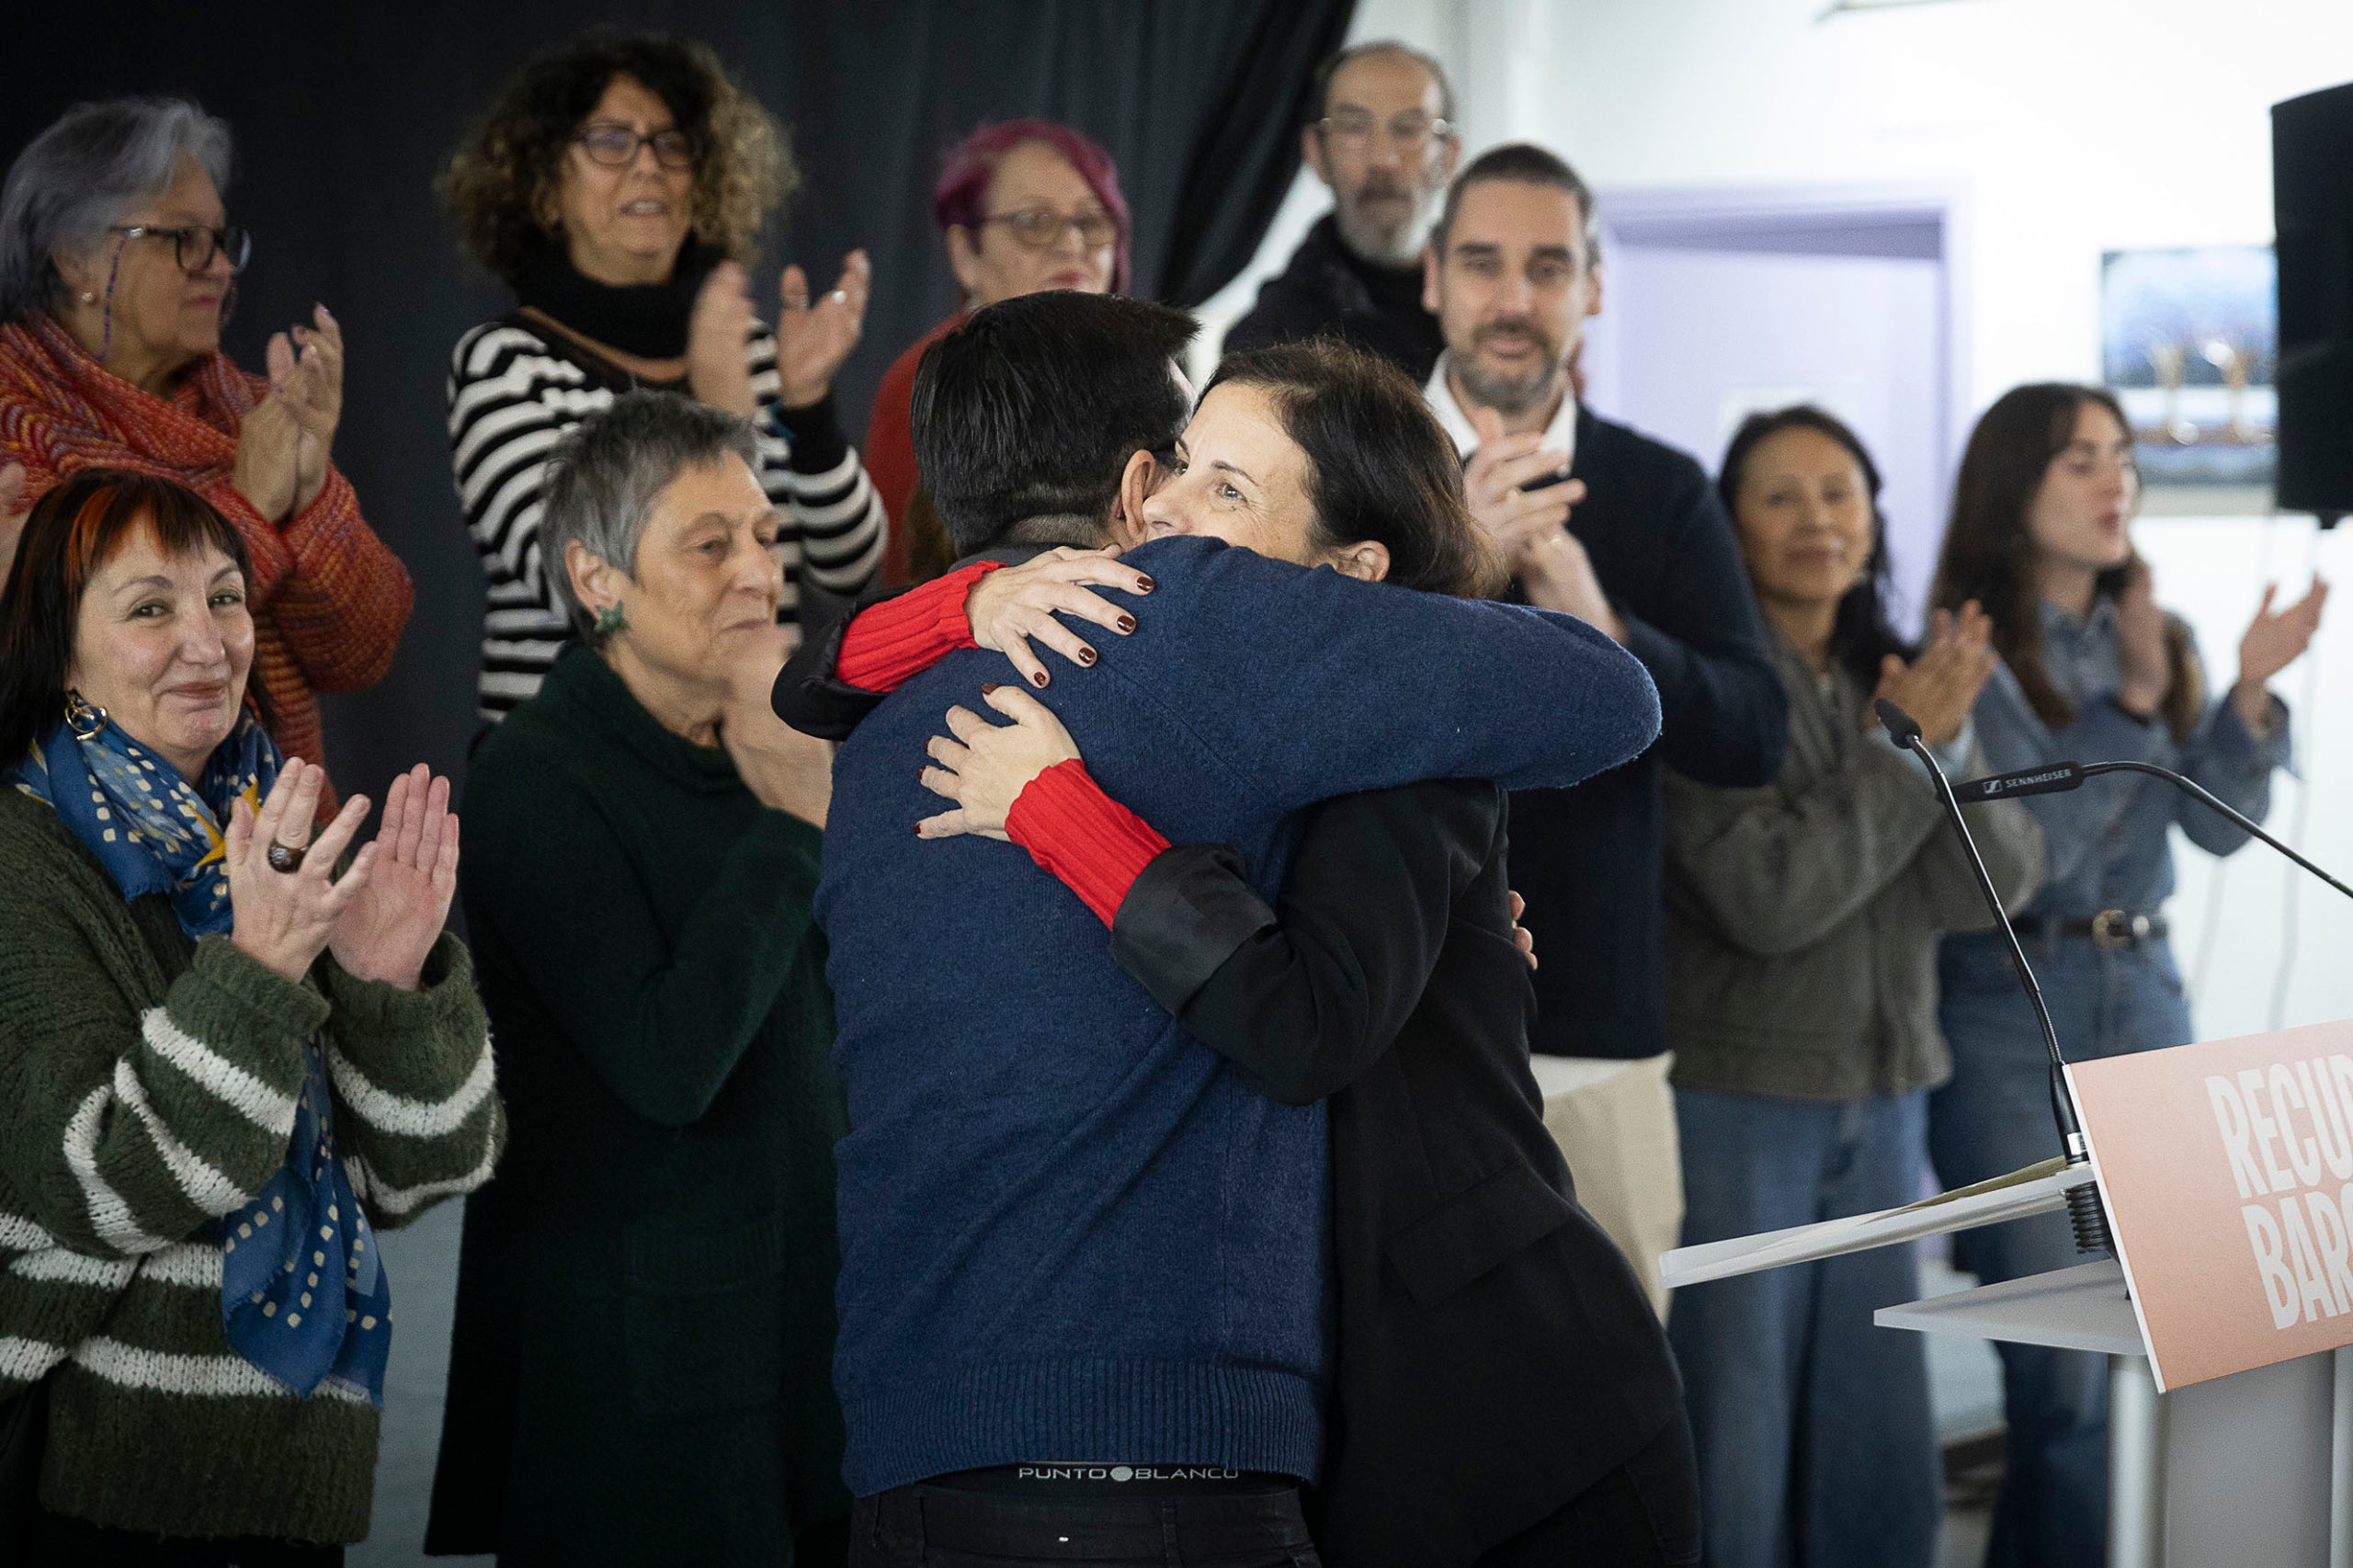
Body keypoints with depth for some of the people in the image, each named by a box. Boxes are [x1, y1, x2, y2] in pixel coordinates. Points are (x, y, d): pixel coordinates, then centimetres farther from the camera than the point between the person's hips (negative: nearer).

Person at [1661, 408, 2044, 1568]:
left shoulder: (1896, 678, 9)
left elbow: (1993, 886, 0)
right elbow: (1767, 896, -19)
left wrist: (1950, 743, -16)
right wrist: (1898, 750, -15)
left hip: (1881, 1103, 6)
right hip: (1729, 1108, -6)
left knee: (1882, 1465, 11)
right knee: (1734, 1471, 2)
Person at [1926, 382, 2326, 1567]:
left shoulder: (2158, 640, 8)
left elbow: (2221, 826, 1)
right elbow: (2026, 846, -16)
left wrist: (2250, 691, -14)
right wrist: (2130, 702, -20)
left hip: (2142, 993, 6)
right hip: (2007, 1013, -6)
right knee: (2062, 1365, -5)